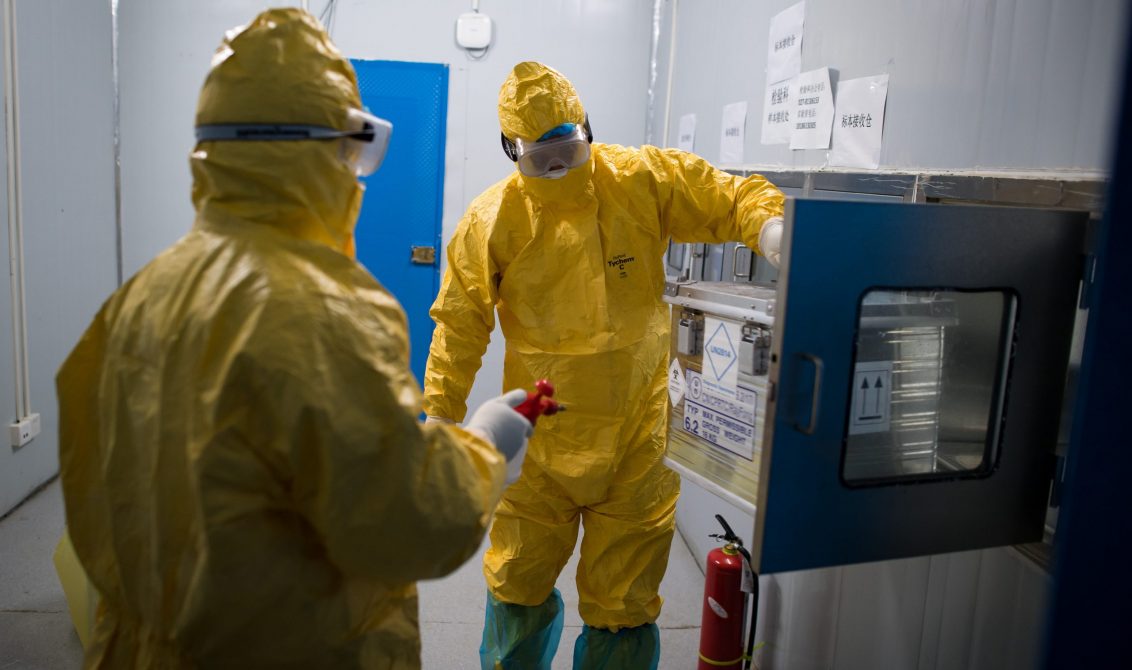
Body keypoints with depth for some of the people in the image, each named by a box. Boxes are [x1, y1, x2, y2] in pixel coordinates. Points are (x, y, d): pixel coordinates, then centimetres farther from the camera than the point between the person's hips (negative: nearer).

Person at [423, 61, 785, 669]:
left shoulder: (644, 180, -6)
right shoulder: (492, 220, -5)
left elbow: (737, 199, -1)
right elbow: (460, 325, -1)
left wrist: (772, 229, -23)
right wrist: (441, 416, -1)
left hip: (636, 437, 0)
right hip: (538, 440, 1)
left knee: (624, 601, 12)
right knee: (517, 582, 17)